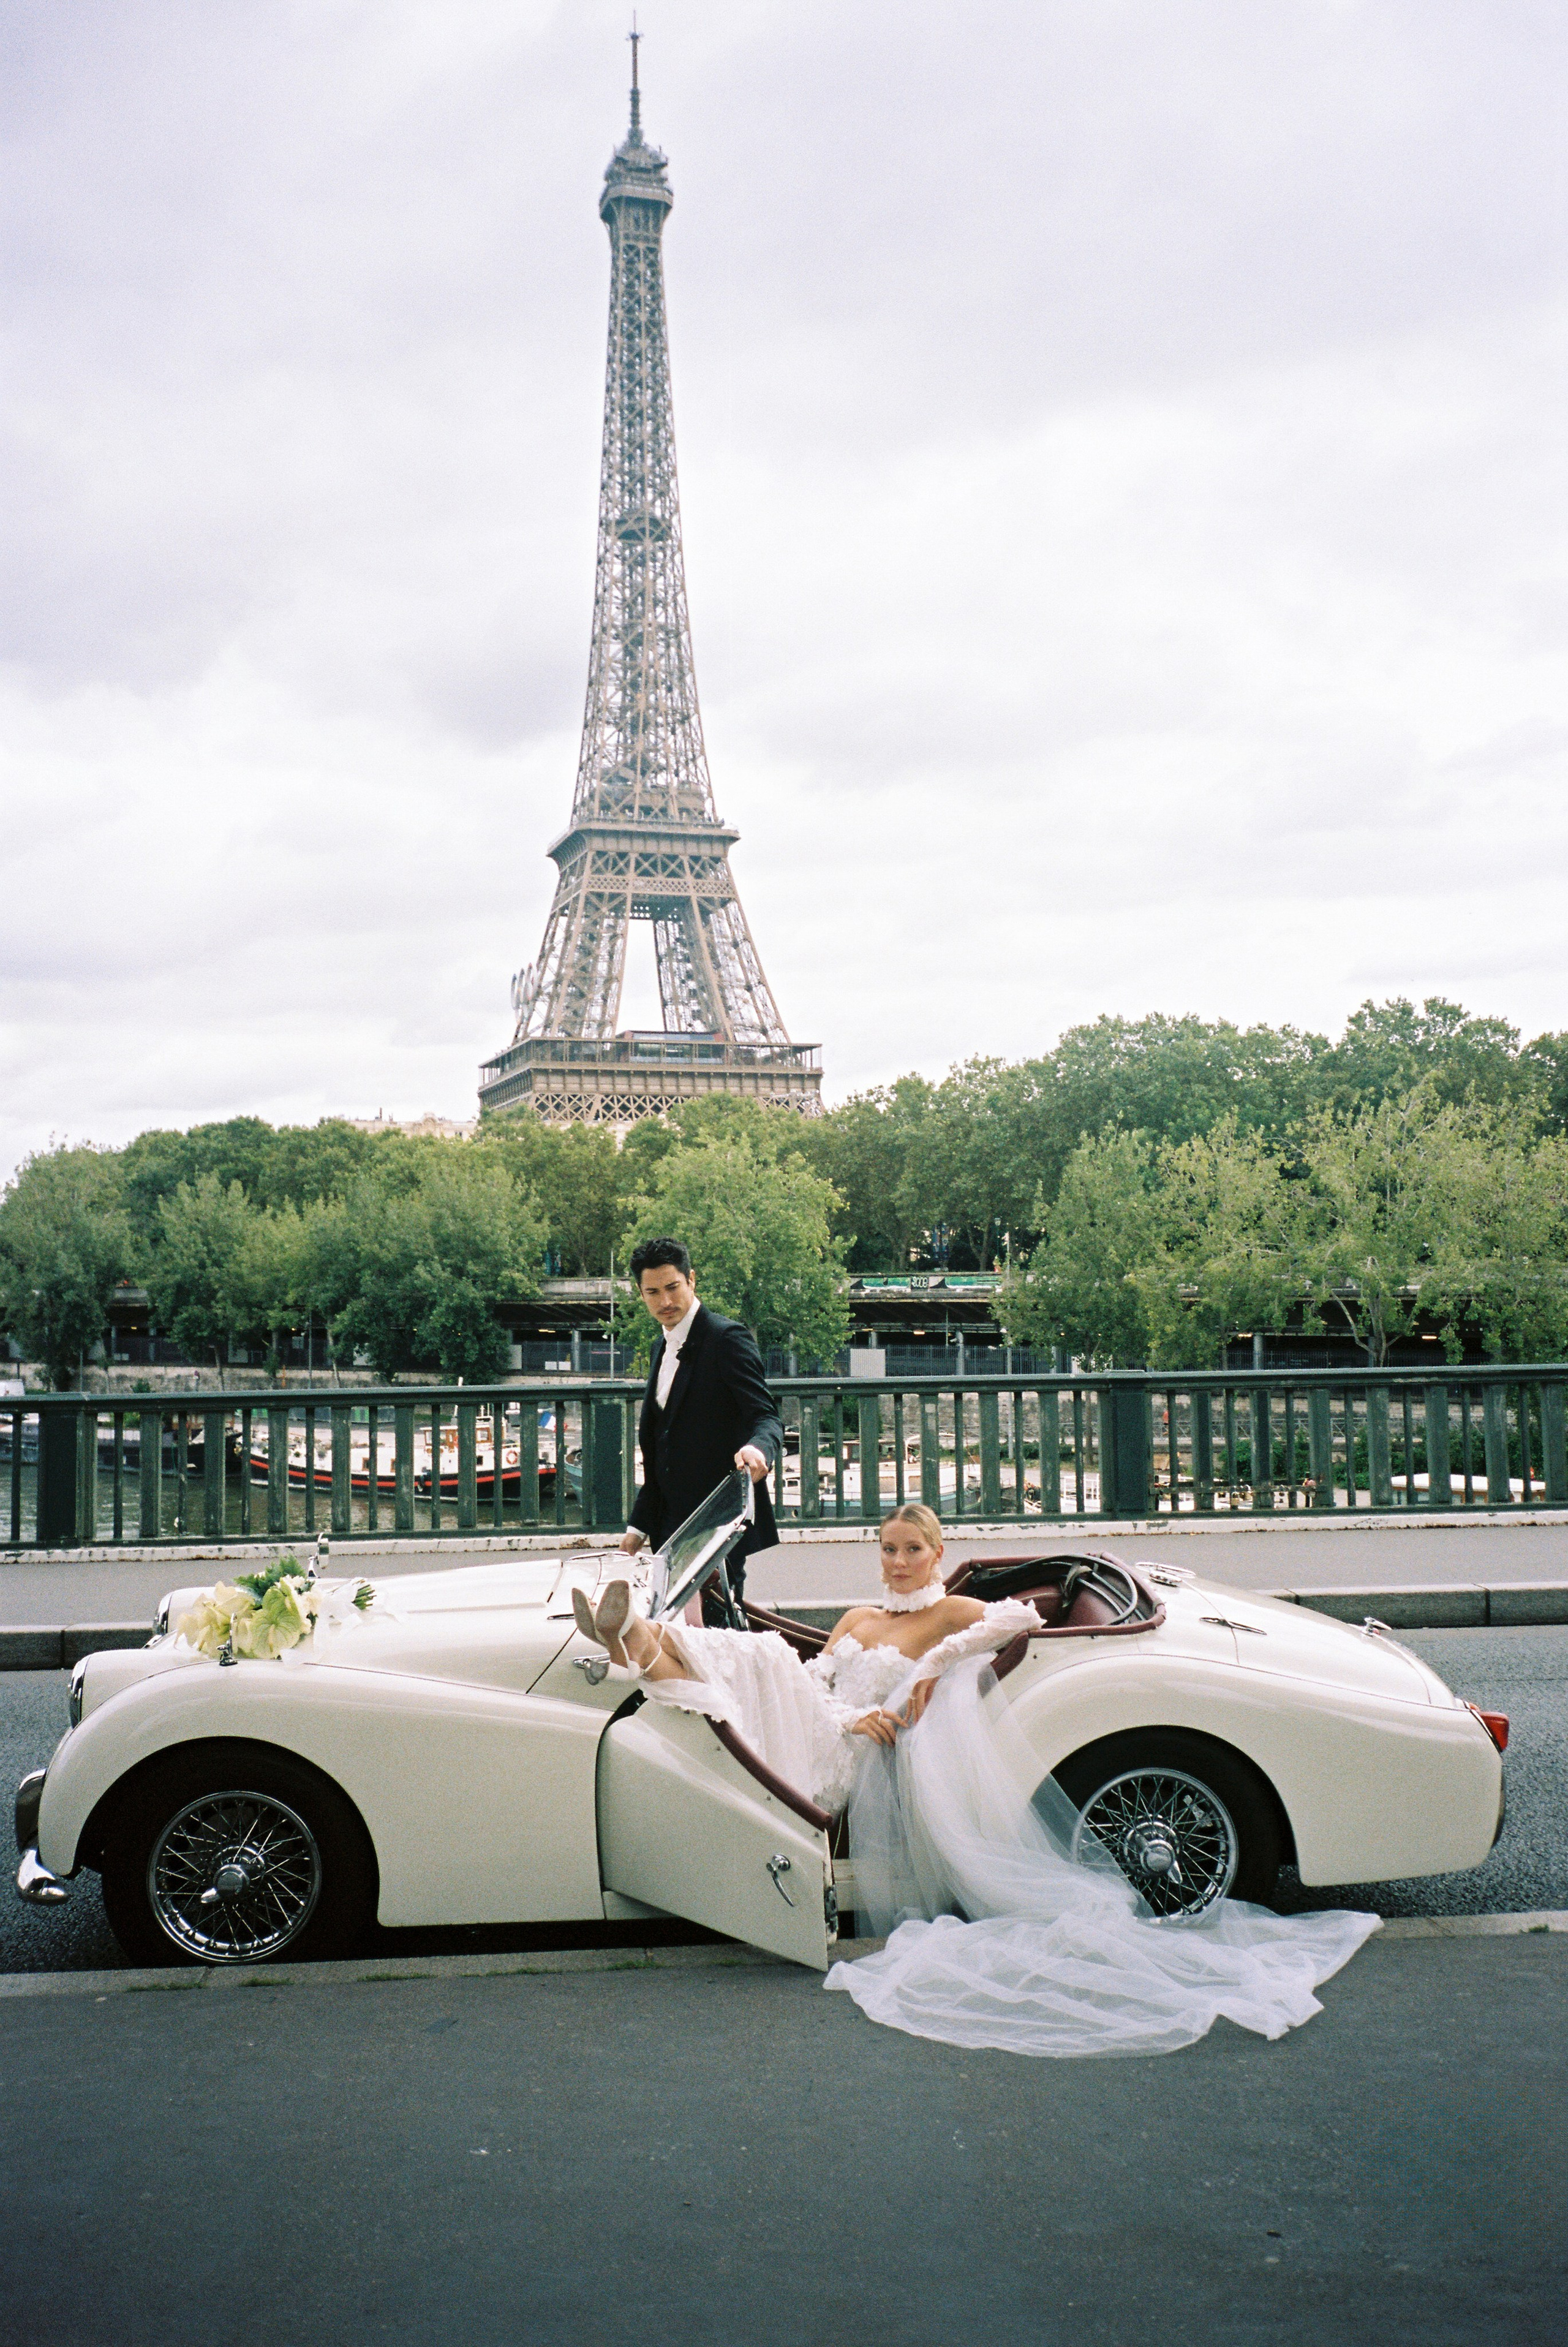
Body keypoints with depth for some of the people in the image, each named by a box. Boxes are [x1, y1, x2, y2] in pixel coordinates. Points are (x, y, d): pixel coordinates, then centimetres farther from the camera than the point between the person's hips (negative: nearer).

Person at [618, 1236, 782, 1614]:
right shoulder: (664, 1348, 17)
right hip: (673, 1523, 8)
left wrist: (758, 1448, -41)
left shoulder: (728, 1338, -9)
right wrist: (639, 1525, 19)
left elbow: (766, 1416, -18)